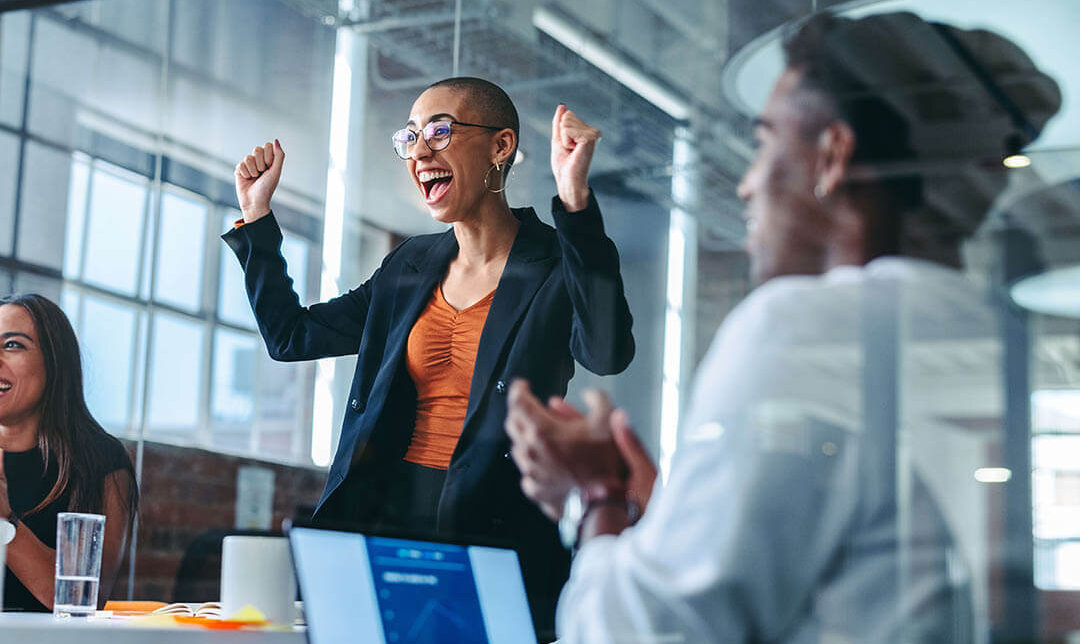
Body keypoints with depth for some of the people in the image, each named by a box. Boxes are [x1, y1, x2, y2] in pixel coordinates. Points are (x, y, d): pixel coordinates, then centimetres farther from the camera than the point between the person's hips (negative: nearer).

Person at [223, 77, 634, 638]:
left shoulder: (558, 265, -4)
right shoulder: (410, 266, 14)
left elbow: (608, 353, -26)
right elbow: (290, 335, 21)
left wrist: (575, 200, -32)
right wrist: (257, 216, 16)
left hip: (497, 541, -5)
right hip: (386, 521, 5)